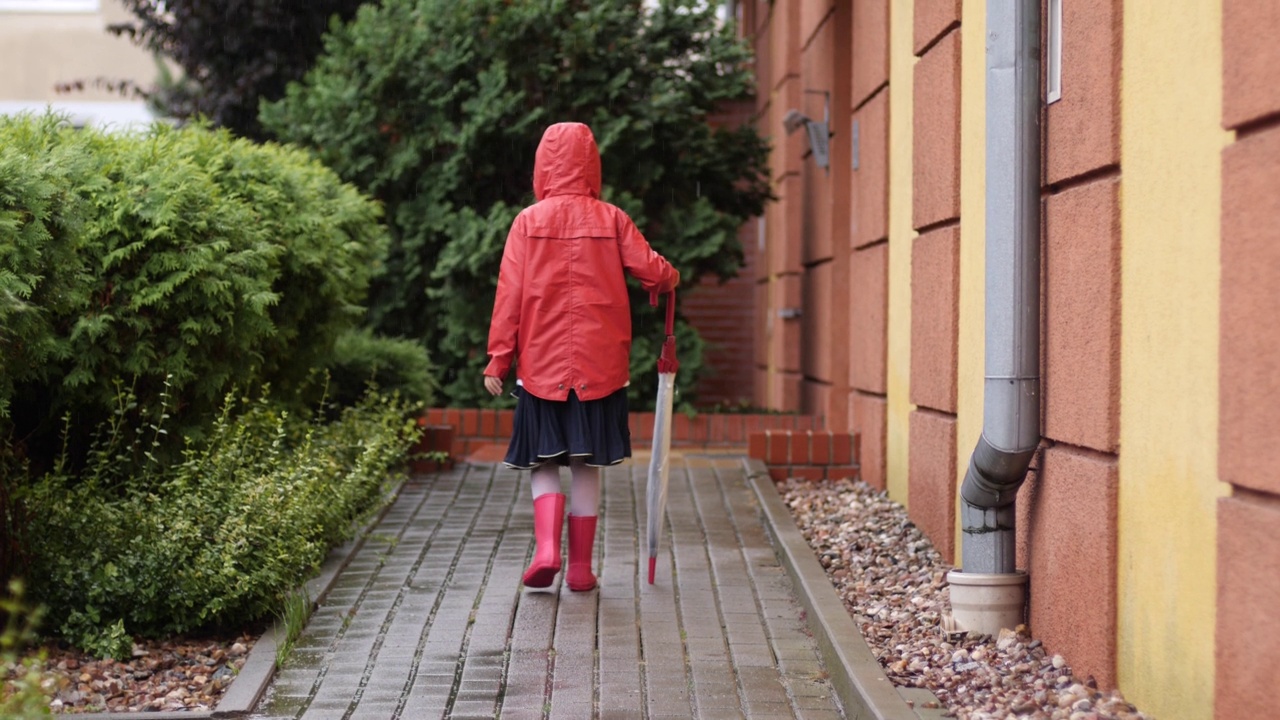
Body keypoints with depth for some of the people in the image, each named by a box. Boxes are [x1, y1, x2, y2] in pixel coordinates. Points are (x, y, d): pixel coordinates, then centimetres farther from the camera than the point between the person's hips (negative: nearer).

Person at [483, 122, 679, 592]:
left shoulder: (528, 221, -2)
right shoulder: (611, 219, -1)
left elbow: (509, 295, -3)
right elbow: (653, 271, -4)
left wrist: (498, 360, 1)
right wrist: (670, 279, 20)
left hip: (541, 366, -1)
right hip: (598, 367, 1)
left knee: (543, 461, 9)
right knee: (587, 465, 8)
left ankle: (546, 547, -13)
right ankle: (580, 568, 9)